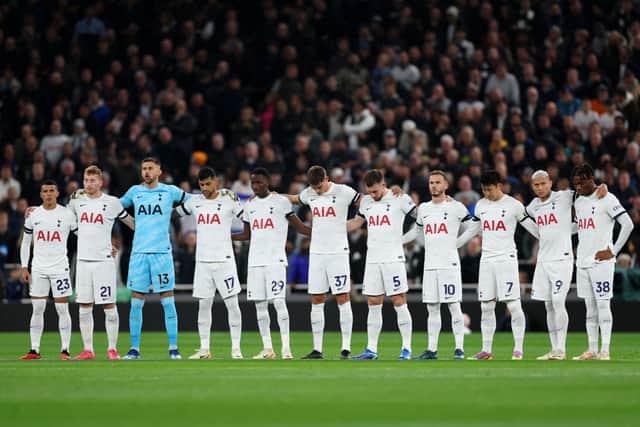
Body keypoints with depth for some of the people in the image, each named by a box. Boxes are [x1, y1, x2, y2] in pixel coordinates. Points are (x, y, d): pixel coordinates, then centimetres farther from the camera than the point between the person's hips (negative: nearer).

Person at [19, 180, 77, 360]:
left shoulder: (67, 214, -2)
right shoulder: (33, 215, 6)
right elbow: (26, 242, 12)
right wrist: (24, 267, 6)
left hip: (60, 267, -2)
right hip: (38, 269, 2)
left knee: (62, 309, -4)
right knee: (37, 309, 2)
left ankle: (65, 350, -2)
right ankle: (34, 350, 7)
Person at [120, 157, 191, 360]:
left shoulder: (170, 191, 3)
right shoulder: (134, 191, 11)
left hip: (162, 252, -2)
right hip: (139, 252, 2)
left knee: (167, 301, -3)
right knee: (136, 302, 2)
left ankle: (173, 348, 1)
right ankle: (134, 348, 8)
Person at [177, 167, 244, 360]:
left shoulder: (228, 199, -2)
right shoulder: (194, 201, 9)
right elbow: (176, 212, 23)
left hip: (224, 259, -4)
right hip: (202, 261, 4)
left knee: (232, 304, -4)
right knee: (204, 305, 5)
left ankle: (236, 348, 1)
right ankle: (204, 349, 10)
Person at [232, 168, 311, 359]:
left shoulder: (281, 202, -2)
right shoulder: (249, 205, 14)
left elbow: (300, 227, 0)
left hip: (276, 260, -6)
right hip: (255, 261, 6)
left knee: (278, 301, -13)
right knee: (260, 304, 5)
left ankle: (286, 347, -12)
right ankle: (267, 349, 11)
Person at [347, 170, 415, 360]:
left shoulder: (400, 199, -4)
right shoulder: (366, 202, 12)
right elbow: (356, 222, 26)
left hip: (393, 258, -5)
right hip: (372, 259, 5)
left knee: (399, 302, -5)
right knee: (373, 304, 5)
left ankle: (406, 348, -1)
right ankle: (371, 350, 9)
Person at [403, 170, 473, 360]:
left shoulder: (456, 207, -2)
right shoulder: (423, 208, 13)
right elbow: (416, 231, 28)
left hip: (450, 264, -5)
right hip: (430, 265, 5)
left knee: (454, 307, -5)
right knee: (432, 309, 6)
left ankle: (459, 348, -4)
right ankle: (432, 349, 10)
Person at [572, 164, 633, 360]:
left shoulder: (607, 199, -9)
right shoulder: (578, 201, 14)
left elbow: (628, 224, -14)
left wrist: (614, 251, -14)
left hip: (601, 261, -7)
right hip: (582, 262, 7)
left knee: (603, 305, -7)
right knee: (590, 307, 9)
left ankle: (605, 350, -7)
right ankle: (592, 350, 12)